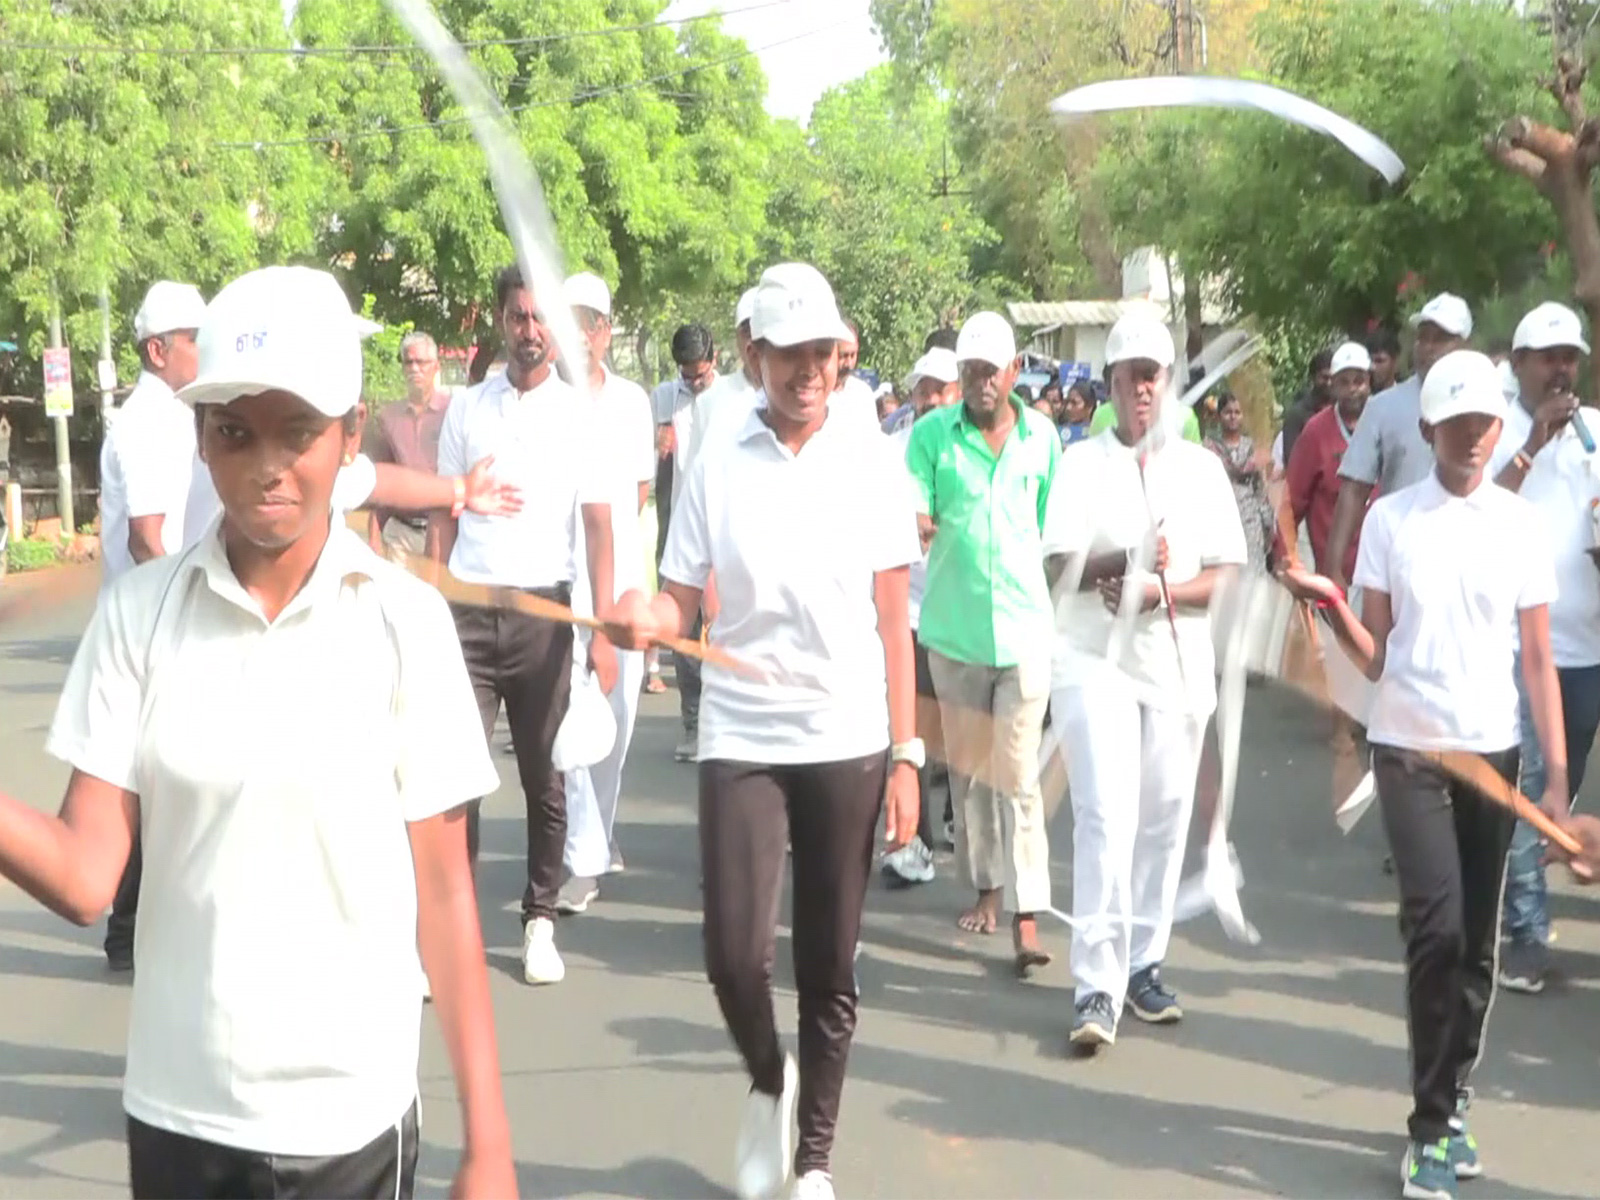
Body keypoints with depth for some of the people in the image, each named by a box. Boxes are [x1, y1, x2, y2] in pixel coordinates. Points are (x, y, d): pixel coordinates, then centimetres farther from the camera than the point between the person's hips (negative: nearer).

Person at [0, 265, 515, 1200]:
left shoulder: (405, 620, -9)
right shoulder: (138, 614, -5)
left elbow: (443, 891, -5)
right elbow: (86, 877, -8)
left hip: (350, 1112, -2)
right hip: (176, 1108, 2)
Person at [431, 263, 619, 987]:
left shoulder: (581, 413, 3)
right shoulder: (466, 409, 8)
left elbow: (598, 526, -1)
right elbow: (444, 519, 11)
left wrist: (604, 629, -10)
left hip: (544, 612, -1)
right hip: (468, 610, 1)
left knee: (545, 779, 8)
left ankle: (540, 920, 21)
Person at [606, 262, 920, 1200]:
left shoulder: (873, 463, 0)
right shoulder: (717, 469, 1)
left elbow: (894, 621, 1)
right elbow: (682, 608, 2)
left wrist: (906, 754, -3)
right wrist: (645, 619, -22)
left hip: (849, 743, 0)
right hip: (741, 740, 0)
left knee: (831, 968, 7)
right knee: (735, 952, -8)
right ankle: (768, 1083, 25)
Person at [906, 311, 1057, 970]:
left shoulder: (1041, 436, 3)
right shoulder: (931, 434, -1)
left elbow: (1055, 526, 12)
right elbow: (914, 525, -5)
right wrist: (919, 524, -28)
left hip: (1024, 629, -1)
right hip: (954, 627, 1)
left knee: (1016, 776, -4)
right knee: (968, 768, 13)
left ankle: (1026, 918, -3)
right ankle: (987, 887, 29)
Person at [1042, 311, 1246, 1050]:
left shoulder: (1201, 466, 7)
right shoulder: (1082, 462, 3)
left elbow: (1226, 573, 2)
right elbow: (1058, 568, -6)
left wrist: (1162, 591, -16)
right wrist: (1123, 561, -23)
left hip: (1177, 662, 3)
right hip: (1095, 658, -3)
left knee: (1163, 819, 7)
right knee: (1107, 818, -11)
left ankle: (1143, 963, 21)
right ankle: (1097, 986, -10)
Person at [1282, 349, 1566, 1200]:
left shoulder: (1520, 524, 3)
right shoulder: (1389, 520, -2)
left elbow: (1537, 659, 4)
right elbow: (1374, 657, 0)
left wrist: (1557, 773, -1)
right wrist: (1331, 606, -19)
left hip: (1492, 751, 3)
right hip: (1409, 751, -2)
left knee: (1477, 943, 8)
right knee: (1438, 931, -13)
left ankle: (1450, 1107, 25)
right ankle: (1431, 1129, -2)